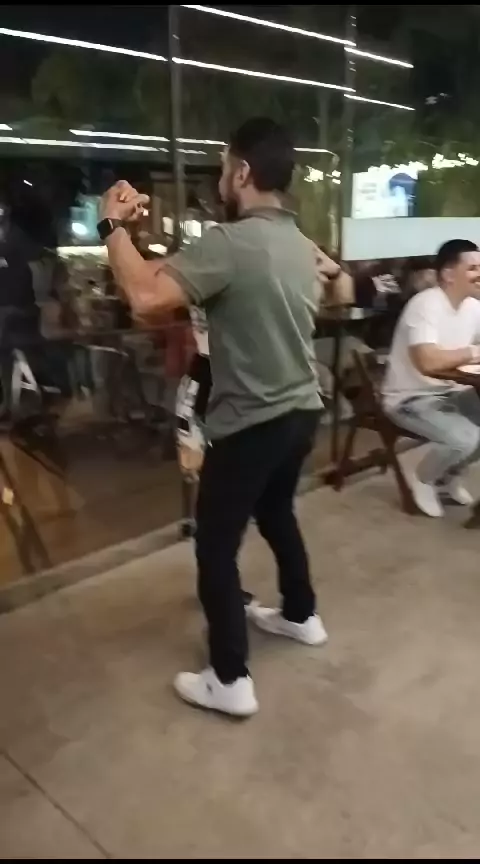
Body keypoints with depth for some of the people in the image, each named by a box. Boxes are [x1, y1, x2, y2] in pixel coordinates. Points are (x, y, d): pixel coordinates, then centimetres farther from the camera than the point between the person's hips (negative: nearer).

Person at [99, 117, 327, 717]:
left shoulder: (231, 243, -20)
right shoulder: (297, 242, 8)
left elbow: (146, 296, -28)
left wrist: (113, 225, -12)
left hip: (252, 424, -9)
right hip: (301, 412, 9)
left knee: (215, 546, 5)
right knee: (276, 513, 29)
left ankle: (230, 681, 16)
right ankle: (300, 615, 47)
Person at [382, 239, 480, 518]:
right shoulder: (425, 305, -22)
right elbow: (429, 363, -35)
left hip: (449, 392, 8)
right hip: (410, 398, -8)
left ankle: (449, 476, 18)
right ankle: (423, 479, 4)